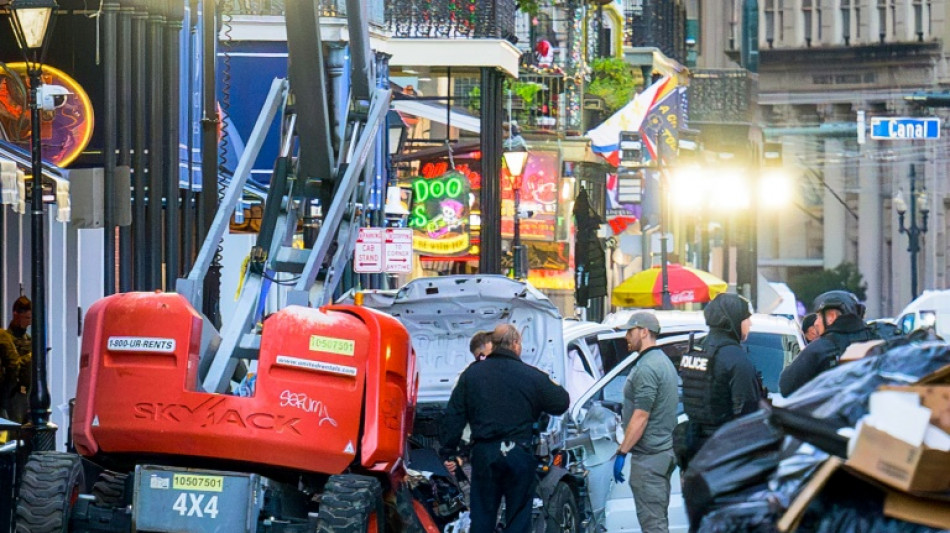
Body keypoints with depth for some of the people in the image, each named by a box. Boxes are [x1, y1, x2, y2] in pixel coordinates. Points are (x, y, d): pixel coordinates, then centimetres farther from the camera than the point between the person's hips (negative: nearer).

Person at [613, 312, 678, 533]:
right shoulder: (664, 362, 16)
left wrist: (621, 452, -17)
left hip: (648, 456, -11)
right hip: (665, 450, 11)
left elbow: (640, 417, -21)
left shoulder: (646, 368, -16)